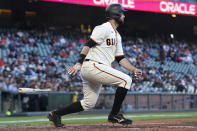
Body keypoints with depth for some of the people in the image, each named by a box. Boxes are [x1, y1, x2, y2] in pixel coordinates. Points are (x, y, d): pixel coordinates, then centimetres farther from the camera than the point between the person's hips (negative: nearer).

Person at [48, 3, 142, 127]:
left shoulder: (117, 35, 22)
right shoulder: (104, 28, -8)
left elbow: (120, 58, 22)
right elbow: (88, 45, -17)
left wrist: (134, 69, 9)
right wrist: (79, 63, -27)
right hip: (92, 66, -10)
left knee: (89, 103, 11)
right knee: (126, 80, -14)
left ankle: (55, 114, 16)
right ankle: (114, 115, -8)